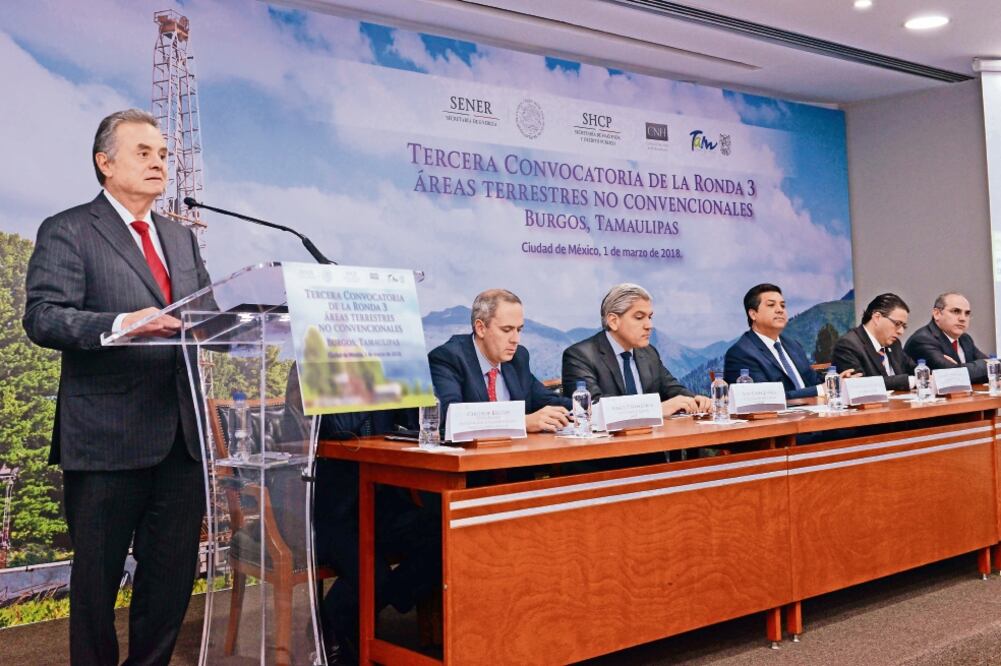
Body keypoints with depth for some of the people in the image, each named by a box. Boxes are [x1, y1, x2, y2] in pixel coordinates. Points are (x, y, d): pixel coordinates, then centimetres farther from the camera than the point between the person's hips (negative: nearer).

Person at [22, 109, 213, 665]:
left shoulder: (182, 238, 18)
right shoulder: (67, 232, -2)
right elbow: (42, 318, -13)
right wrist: (121, 323, -29)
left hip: (182, 435, 6)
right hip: (108, 438, -5)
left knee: (173, 574, 12)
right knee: (97, 577, 7)